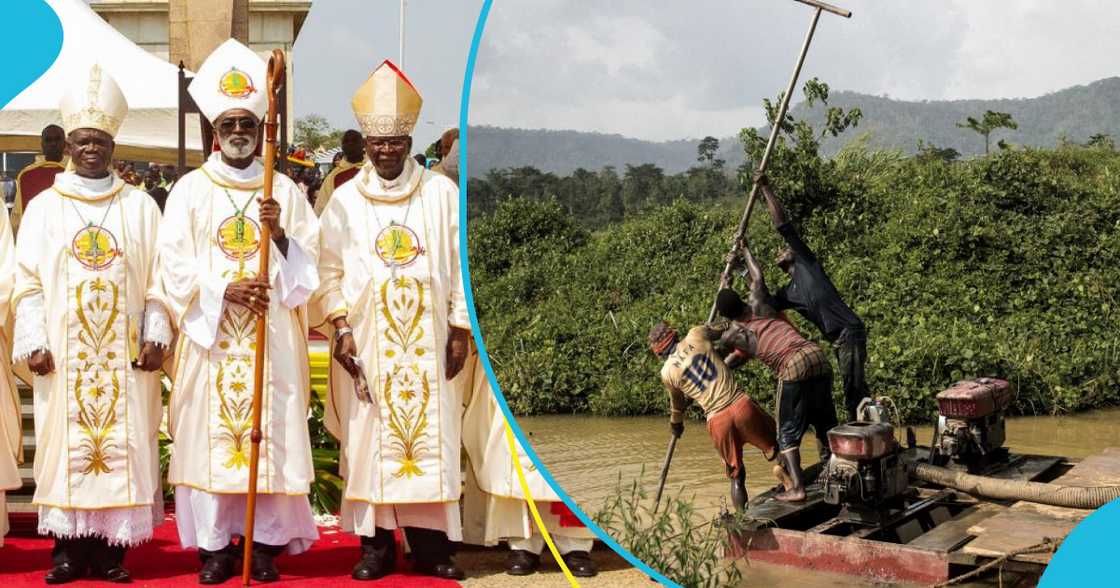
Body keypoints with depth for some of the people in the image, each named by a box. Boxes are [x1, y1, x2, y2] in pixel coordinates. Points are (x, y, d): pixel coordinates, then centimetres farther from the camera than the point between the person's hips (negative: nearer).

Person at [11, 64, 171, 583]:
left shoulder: (140, 207, 8)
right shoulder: (44, 207, 7)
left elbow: (158, 280, 6)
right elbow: (28, 282, 3)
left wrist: (156, 336, -5)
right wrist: (33, 342, -7)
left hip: (125, 356, 0)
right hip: (63, 356, 0)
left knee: (124, 443, -1)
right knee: (65, 443, 0)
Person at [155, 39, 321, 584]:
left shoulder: (285, 190, 8)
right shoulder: (190, 190, 5)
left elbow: (308, 266, 5)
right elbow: (174, 264, -2)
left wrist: (280, 235, -14)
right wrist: (225, 290, -14)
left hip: (271, 337, 1)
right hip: (210, 335, -1)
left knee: (270, 432, -1)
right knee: (209, 432, -2)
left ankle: (266, 542, 7)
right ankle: (213, 543, 5)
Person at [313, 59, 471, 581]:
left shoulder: (442, 195, 5)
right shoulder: (344, 200, 5)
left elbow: (460, 266, 6)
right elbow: (328, 272, 4)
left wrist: (460, 332, 1)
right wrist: (340, 329, -6)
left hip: (427, 344, 0)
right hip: (366, 344, 0)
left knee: (431, 437, 1)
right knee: (369, 439, 1)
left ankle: (429, 543, 8)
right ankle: (375, 545, 8)